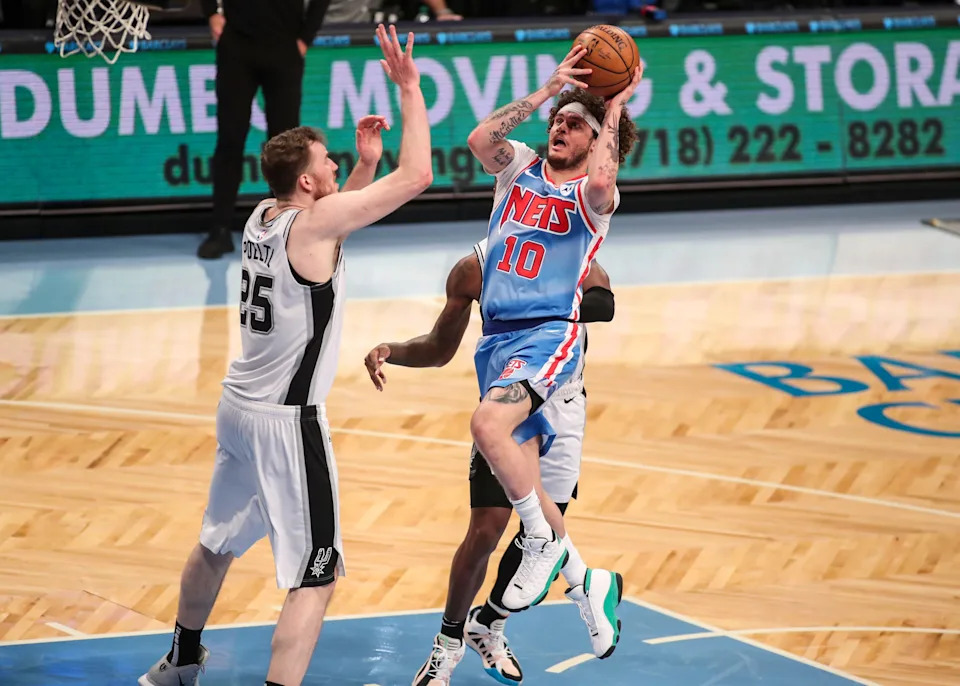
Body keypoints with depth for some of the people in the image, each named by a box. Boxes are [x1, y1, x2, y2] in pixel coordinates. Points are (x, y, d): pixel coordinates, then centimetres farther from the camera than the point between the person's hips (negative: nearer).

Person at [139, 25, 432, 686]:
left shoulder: (263, 217, 6)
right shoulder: (315, 222, -18)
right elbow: (417, 176, -21)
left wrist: (365, 165, 14)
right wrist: (409, 89, -14)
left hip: (240, 407, 9)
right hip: (288, 421, -9)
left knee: (217, 544, 27)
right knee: (317, 574, -5)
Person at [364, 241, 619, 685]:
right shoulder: (476, 269, -8)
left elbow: (603, 304, -30)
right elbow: (440, 349, 3)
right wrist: (391, 352, -17)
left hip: (561, 410, 1)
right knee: (485, 531, -10)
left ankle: (488, 627, 30)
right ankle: (448, 644, 10)